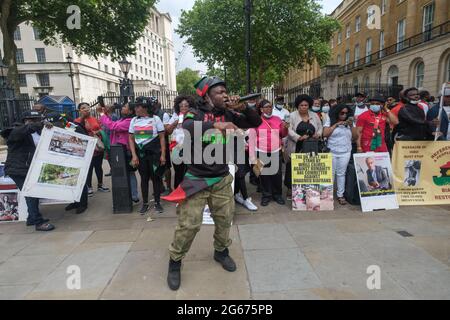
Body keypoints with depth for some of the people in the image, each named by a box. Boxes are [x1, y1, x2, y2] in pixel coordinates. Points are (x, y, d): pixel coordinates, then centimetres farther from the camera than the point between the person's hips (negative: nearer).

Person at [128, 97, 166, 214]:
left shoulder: (155, 119, -3)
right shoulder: (134, 120, 6)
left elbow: (162, 137, -2)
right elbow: (131, 139, 8)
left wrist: (163, 154, -8)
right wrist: (134, 155, -2)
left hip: (154, 152, -3)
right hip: (140, 153, 3)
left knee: (155, 177, 3)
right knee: (144, 178, 8)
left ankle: (157, 202, 17)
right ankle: (145, 203, 20)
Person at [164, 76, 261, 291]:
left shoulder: (228, 114, 2)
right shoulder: (195, 114, -10)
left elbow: (256, 122, 4)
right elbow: (186, 128, -33)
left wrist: (242, 108, -13)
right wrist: (216, 124, -43)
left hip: (222, 179, 4)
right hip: (196, 179, -4)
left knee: (225, 219, 14)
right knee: (189, 224, -2)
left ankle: (221, 251, 40)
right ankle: (175, 263, 21)